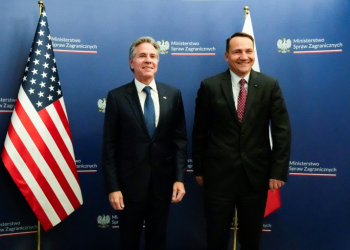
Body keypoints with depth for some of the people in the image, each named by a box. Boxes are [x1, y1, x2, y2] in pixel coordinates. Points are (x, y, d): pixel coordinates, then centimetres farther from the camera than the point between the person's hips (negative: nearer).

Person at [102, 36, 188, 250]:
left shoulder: (173, 94, 2)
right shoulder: (117, 97, -5)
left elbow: (180, 139, 2)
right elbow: (110, 146, -6)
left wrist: (180, 178, -5)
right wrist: (112, 187, -9)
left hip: (163, 182, 2)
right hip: (129, 183, -2)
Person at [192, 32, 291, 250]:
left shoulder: (270, 85, -2)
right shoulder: (210, 86, -4)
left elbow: (282, 130, -2)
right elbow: (199, 132, 1)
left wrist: (279, 170, -7)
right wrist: (199, 169, 3)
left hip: (257, 173, 1)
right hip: (218, 173, -1)